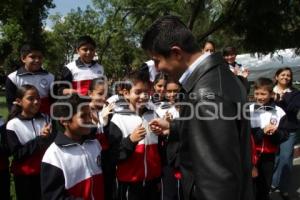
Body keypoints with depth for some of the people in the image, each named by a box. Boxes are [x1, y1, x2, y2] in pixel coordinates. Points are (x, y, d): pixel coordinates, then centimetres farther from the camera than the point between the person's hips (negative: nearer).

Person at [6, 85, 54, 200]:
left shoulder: (45, 119, -1)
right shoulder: (13, 125, -11)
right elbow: (17, 154, -15)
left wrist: (49, 137, -22)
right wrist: (40, 139, -21)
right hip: (24, 176, -3)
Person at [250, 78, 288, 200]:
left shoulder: (279, 112, -4)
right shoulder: (248, 110, -8)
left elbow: (284, 136, -2)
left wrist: (274, 133, -23)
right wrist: (262, 131, -24)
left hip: (268, 156, 1)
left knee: (264, 187, 14)